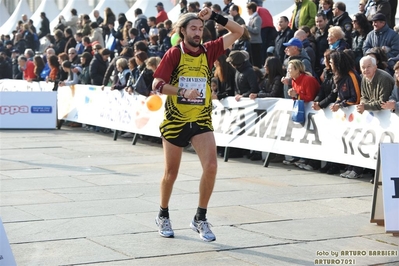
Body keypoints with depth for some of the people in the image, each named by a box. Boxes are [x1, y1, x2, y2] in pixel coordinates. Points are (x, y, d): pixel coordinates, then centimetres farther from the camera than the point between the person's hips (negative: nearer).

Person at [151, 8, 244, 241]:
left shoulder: (208, 51, 2)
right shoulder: (174, 54, -7)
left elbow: (238, 31, 0)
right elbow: (157, 85, -12)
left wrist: (214, 17, -8)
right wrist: (183, 92, -24)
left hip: (201, 120, 2)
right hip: (175, 120, -2)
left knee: (211, 166, -15)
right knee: (171, 172, 9)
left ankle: (200, 219, -1)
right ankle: (163, 216, 32)